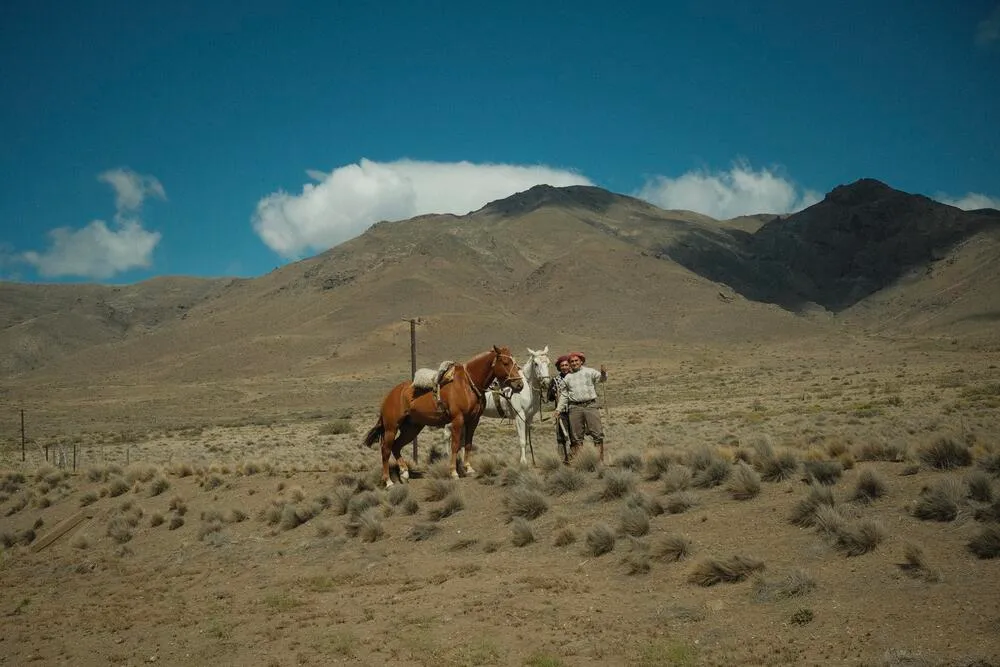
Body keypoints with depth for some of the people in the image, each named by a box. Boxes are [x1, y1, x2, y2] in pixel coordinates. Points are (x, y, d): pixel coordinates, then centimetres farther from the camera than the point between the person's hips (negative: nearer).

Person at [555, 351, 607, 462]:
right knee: (576, 436, 5)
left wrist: (603, 373, -30)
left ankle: (600, 460, -2)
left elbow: (601, 378, -8)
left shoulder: (589, 372, 7)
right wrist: (559, 409, 9)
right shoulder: (567, 378, 14)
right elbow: (564, 395, 17)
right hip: (574, 408, 2)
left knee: (598, 434, -6)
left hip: (591, 406, -2)